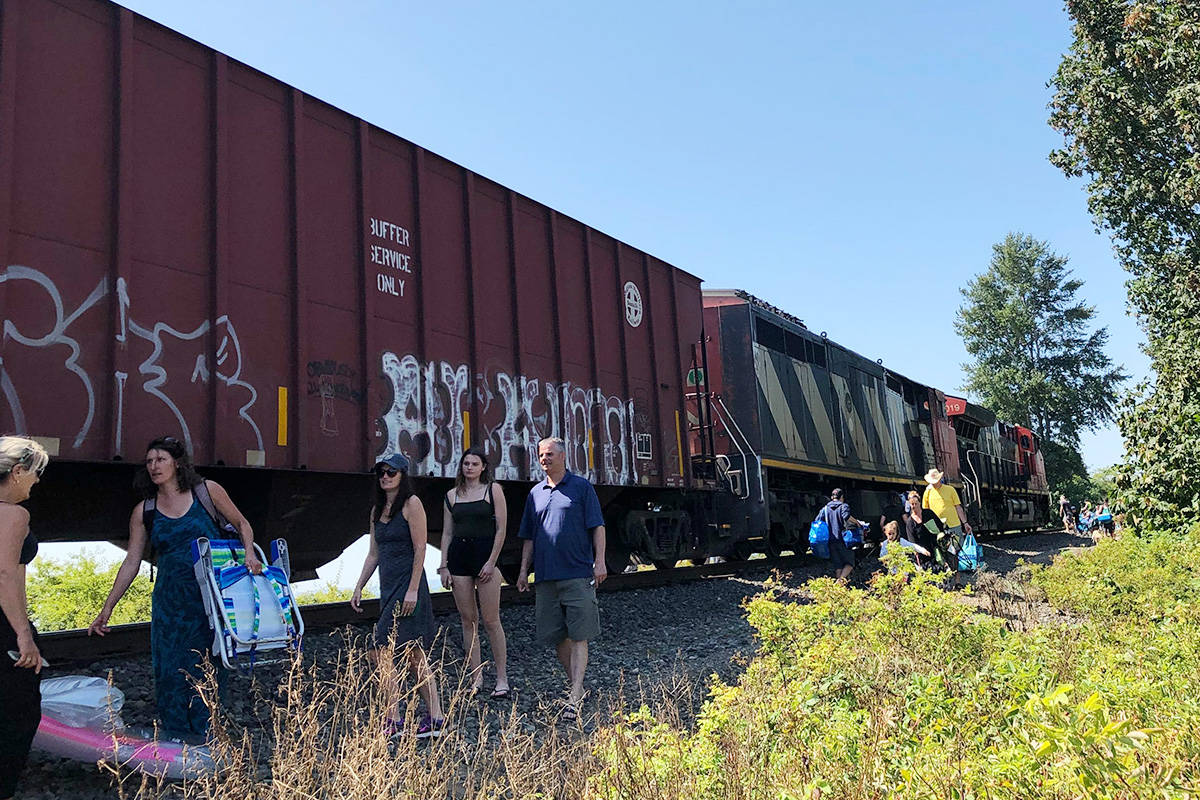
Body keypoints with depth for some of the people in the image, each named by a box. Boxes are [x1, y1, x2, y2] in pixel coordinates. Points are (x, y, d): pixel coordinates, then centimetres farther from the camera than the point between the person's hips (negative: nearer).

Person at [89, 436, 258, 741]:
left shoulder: (207, 491, -2)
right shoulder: (144, 512, 4)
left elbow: (242, 524, 8)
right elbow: (131, 563, 6)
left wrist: (249, 552, -11)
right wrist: (107, 609, 3)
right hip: (171, 599, 2)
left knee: (206, 662, 3)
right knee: (170, 661, 4)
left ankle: (200, 724, 21)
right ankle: (173, 721, 25)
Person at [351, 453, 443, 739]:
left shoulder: (411, 504, -8)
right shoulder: (377, 510, 16)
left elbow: (420, 549, -13)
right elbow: (374, 554, 20)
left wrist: (412, 590, -18)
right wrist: (359, 587, 14)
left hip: (407, 585, -8)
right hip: (388, 587, 8)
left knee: (380, 653, -11)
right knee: (415, 656, 9)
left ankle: (392, 722, -3)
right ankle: (435, 718, 13)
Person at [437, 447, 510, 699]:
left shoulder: (493, 489, 1)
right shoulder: (452, 495, 12)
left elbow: (501, 528, -3)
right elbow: (447, 532, 13)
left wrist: (491, 562, -10)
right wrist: (444, 566, 6)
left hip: (485, 555, -4)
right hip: (458, 557, 4)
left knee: (491, 620, -4)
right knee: (468, 620, 5)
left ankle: (502, 680, 3)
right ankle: (475, 679, 12)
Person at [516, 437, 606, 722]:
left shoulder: (581, 487, 2)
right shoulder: (535, 493, 15)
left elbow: (597, 527, -1)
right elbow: (529, 537, 19)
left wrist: (600, 561, -10)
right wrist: (524, 571, 13)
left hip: (578, 574, -5)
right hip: (545, 577, 5)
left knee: (578, 636, -6)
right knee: (556, 636, 9)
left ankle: (574, 697, -8)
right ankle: (576, 686, 24)